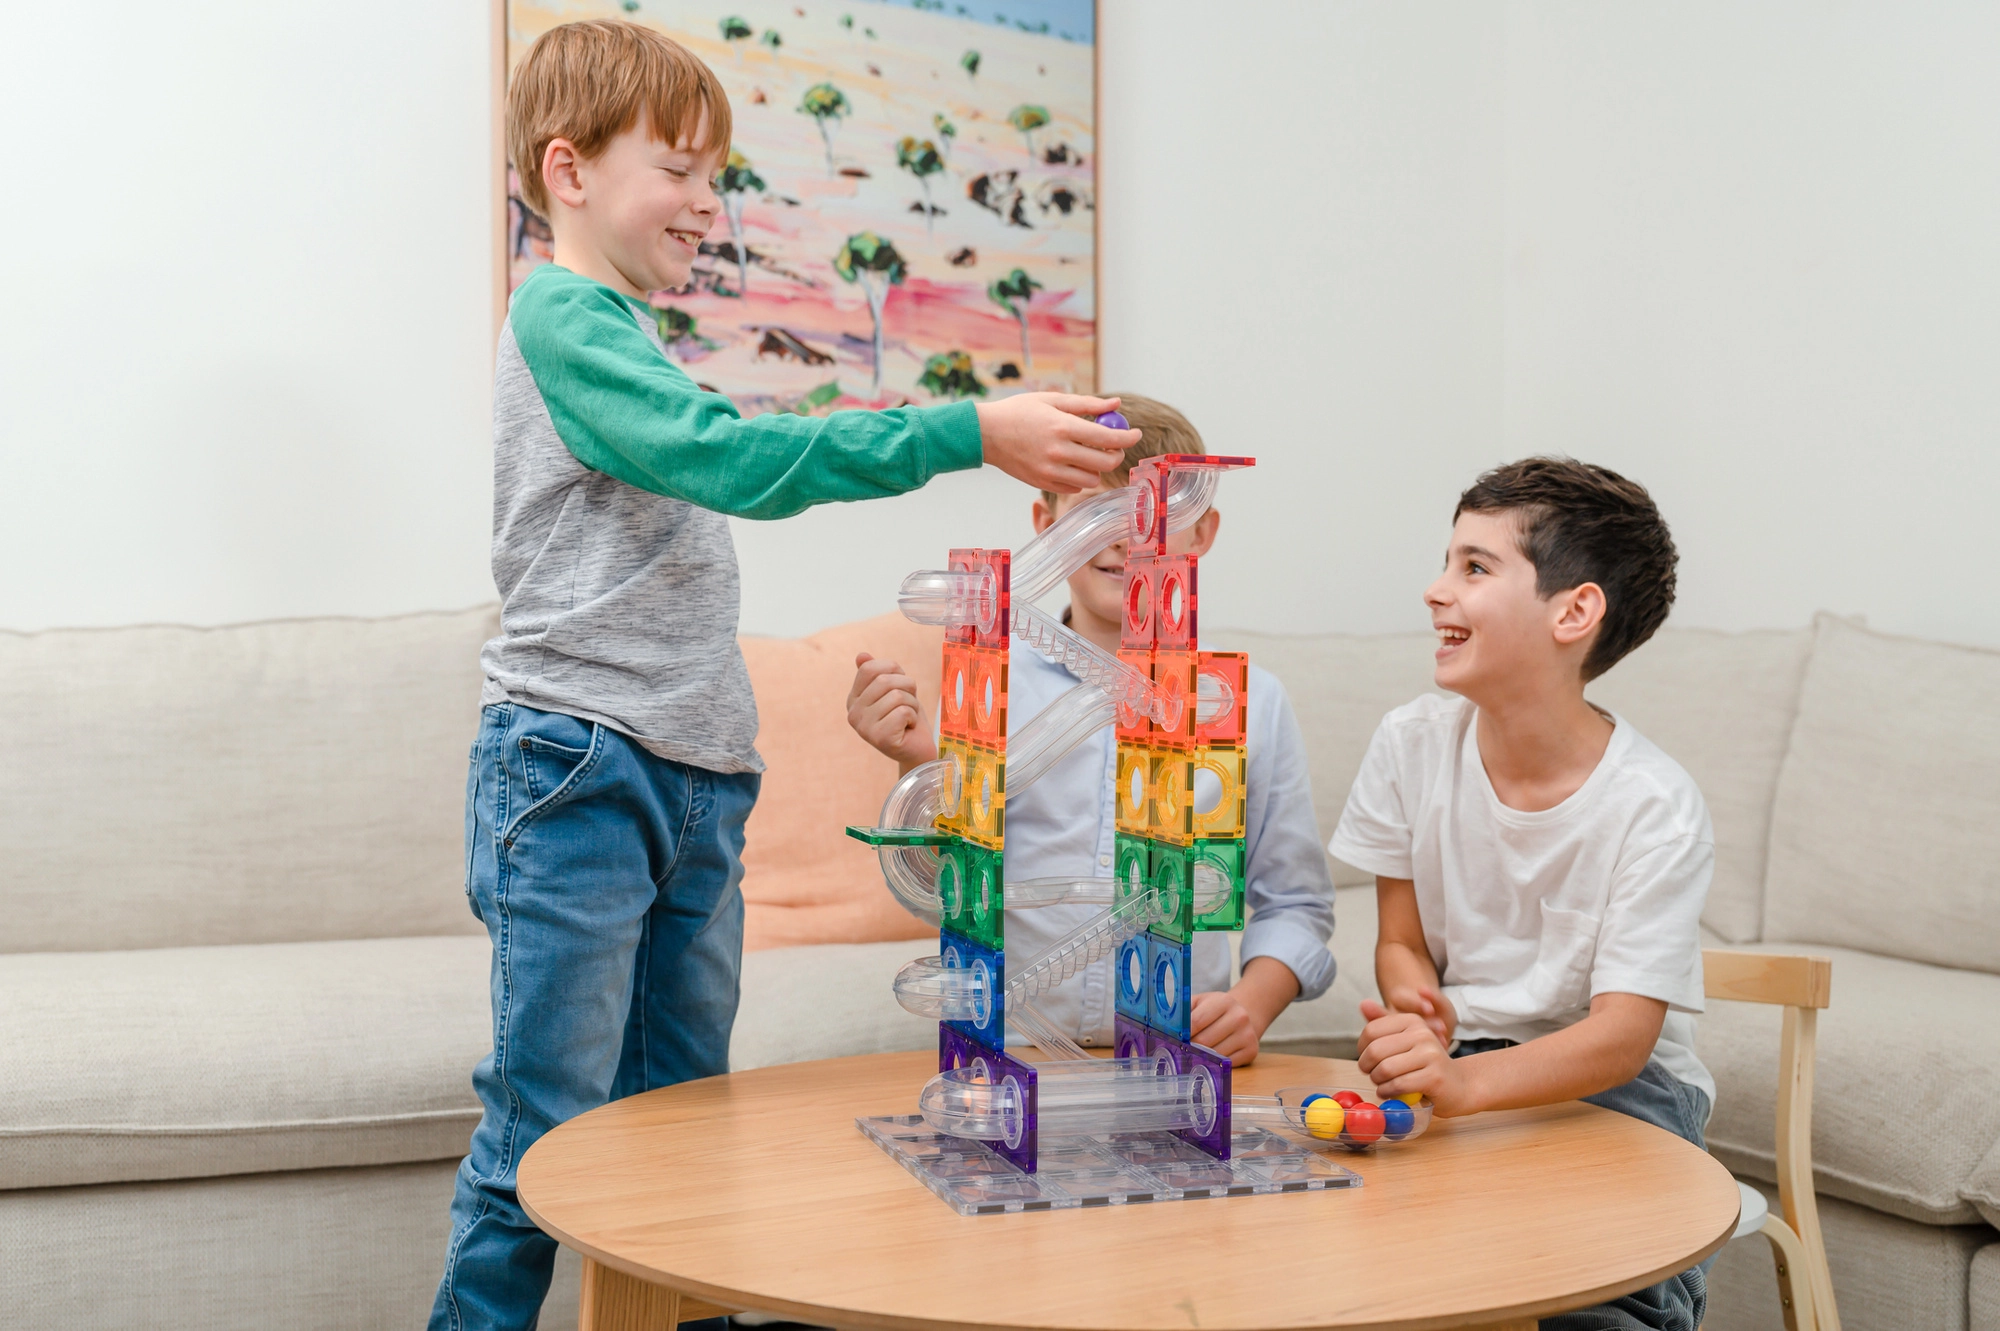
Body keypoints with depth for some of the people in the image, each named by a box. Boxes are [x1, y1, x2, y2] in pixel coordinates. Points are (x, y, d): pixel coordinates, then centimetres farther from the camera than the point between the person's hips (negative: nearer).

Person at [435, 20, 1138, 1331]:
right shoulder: (563, 318, -10)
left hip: (693, 780, 9)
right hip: (579, 772, -9)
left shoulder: (628, 335, 19)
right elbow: (735, 457, -24)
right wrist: (972, 433, -28)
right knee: (546, 1135, -4)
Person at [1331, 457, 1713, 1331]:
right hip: (1455, 1067, 3)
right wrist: (1418, 1021, -22)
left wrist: (1463, 1080, -41)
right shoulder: (1413, 744, -5)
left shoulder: (1654, 807, -17)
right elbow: (1402, 942, 3)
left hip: (1611, 1082, -3)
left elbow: (1622, 1036, -22)